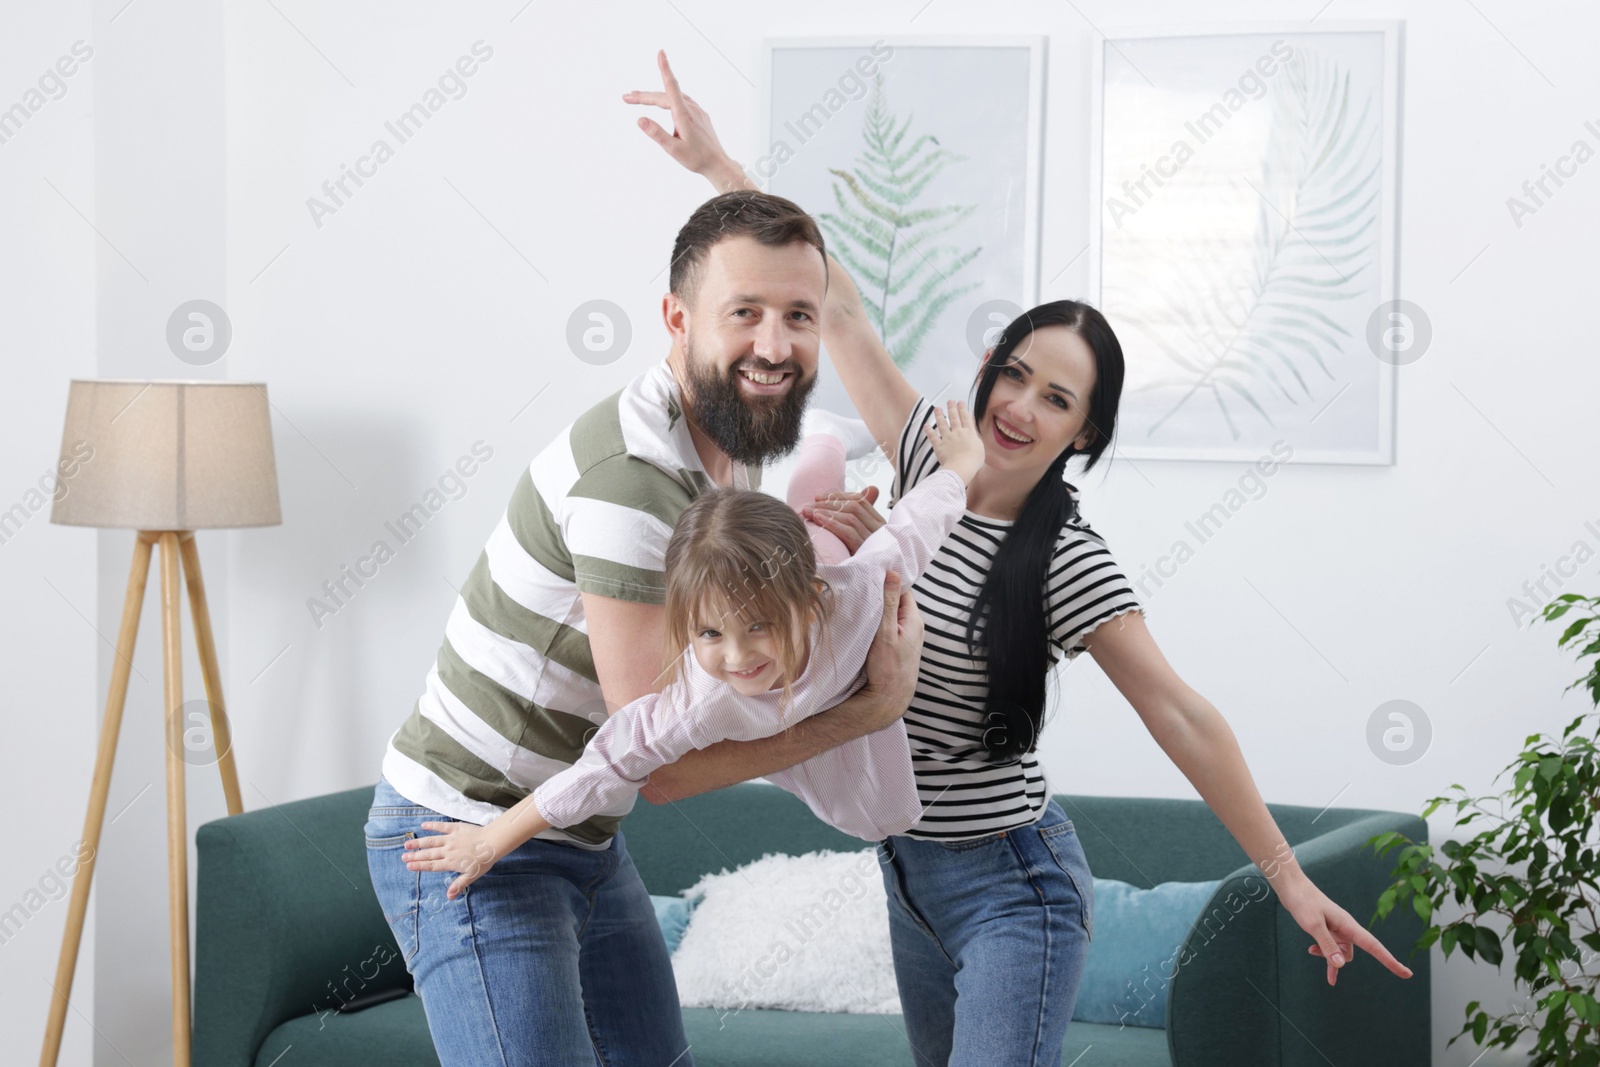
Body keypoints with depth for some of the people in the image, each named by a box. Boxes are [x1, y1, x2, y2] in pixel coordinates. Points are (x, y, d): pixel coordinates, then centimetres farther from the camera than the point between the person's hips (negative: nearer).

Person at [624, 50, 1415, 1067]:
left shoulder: (1068, 562, -17)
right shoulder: (931, 456, -1)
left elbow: (1182, 717, -17)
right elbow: (838, 306, 3)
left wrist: (1288, 877, -18)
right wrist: (719, 166, 3)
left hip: (1013, 888, -7)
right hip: (910, 870, 7)